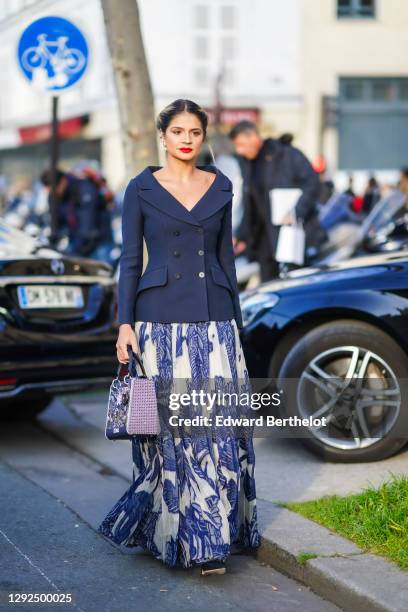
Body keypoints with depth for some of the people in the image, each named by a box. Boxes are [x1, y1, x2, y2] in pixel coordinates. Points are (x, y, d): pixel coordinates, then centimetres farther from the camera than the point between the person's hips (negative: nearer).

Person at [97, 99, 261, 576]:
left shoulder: (220, 187, 10)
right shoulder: (141, 189, 2)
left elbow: (225, 256, 14)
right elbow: (130, 260, 2)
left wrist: (235, 319, 12)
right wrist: (125, 323, -7)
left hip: (214, 318, 2)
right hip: (161, 319, -2)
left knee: (219, 424, -2)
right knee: (171, 424, -3)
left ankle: (213, 536, 9)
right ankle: (178, 532, 8)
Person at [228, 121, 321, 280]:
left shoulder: (286, 154, -8)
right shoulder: (248, 164, 14)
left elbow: (312, 184, -14)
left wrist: (297, 213, -23)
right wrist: (241, 236, 13)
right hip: (267, 236, 7)